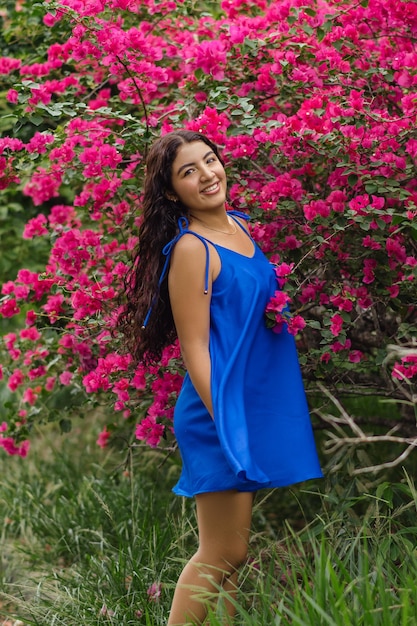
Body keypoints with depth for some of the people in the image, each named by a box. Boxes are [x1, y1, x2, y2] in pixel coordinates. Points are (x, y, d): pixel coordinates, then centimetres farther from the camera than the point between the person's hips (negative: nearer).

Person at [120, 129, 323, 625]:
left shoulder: (242, 227, 9)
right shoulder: (191, 250, -15)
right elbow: (195, 349, -16)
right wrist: (227, 425, -19)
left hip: (262, 406, 8)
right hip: (222, 415, -8)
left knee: (233, 552, 13)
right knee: (222, 556, -3)